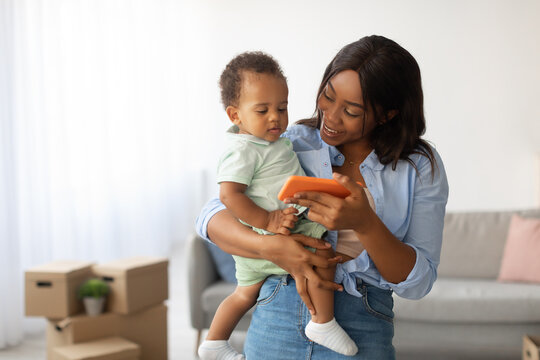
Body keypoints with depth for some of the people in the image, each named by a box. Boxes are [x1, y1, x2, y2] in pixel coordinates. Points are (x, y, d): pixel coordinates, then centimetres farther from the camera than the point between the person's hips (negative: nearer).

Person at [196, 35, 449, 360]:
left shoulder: (422, 167, 0)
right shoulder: (293, 143, 2)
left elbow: (418, 283, -6)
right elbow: (212, 218, -3)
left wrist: (364, 224, -22)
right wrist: (271, 247, -21)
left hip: (362, 331, 0)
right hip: (278, 317, 1)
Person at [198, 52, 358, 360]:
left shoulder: (274, 141, 11)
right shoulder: (242, 150, -20)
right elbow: (229, 194, -29)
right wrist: (266, 221, -32)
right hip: (263, 240, -10)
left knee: (246, 293, 24)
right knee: (322, 254, -19)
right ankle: (323, 323, -7)